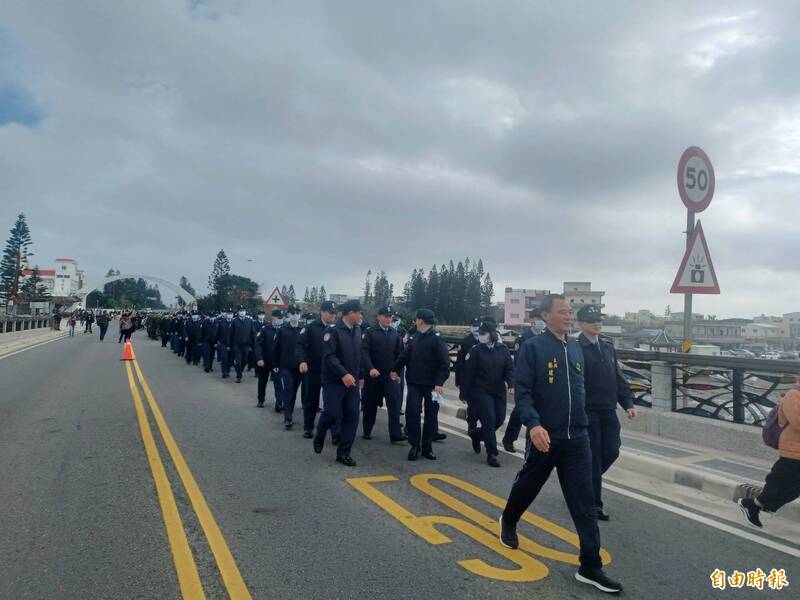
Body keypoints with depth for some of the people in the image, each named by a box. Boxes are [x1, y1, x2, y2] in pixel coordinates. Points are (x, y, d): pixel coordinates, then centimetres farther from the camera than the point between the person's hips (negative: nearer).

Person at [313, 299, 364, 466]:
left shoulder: (357, 331, 8)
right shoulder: (333, 331, -12)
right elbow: (329, 356, -21)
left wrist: (360, 375, 13)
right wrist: (343, 374, -29)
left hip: (352, 382, 6)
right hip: (334, 381, -6)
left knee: (352, 416, 2)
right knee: (332, 413, -6)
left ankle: (343, 452, 14)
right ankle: (319, 436, 27)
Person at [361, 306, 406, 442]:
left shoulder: (395, 334, 9)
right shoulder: (370, 332, -4)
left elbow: (399, 354, 11)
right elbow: (364, 351, -13)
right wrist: (370, 368, -25)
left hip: (391, 375, 3)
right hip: (373, 374, -3)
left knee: (395, 403, -8)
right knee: (370, 404, 9)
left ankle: (395, 433, -7)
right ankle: (366, 431, 24)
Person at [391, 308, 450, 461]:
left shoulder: (437, 338, -11)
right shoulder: (415, 337, 8)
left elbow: (444, 363, -16)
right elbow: (405, 355, 15)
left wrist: (440, 382, -23)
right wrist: (395, 369, 14)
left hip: (432, 384, -4)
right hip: (414, 383, 4)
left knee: (431, 416, 6)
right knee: (412, 412, -4)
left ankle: (427, 447, 19)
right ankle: (415, 445, 9)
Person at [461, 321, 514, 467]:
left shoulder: (503, 349, 1)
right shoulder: (476, 351, -8)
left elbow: (510, 367, 1)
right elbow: (467, 373, -6)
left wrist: (510, 384, -16)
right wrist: (466, 393, -6)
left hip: (499, 391, 4)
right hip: (481, 392, -4)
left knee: (499, 419, 10)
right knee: (489, 419, -9)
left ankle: (477, 435, 36)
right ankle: (491, 454, 3)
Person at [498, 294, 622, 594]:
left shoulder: (576, 348, 8)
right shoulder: (532, 347, -11)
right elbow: (522, 391, -17)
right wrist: (533, 424, -30)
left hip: (577, 439, 4)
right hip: (544, 437, -4)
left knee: (584, 501, 2)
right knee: (527, 486, 18)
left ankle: (591, 566, 11)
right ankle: (508, 521, 46)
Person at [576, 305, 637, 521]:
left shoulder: (607, 346, 11)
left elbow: (618, 377, 15)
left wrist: (628, 403, 8)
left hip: (608, 410, 7)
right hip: (587, 411, -7)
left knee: (611, 452, 9)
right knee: (593, 457, 1)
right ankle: (594, 504, 14)